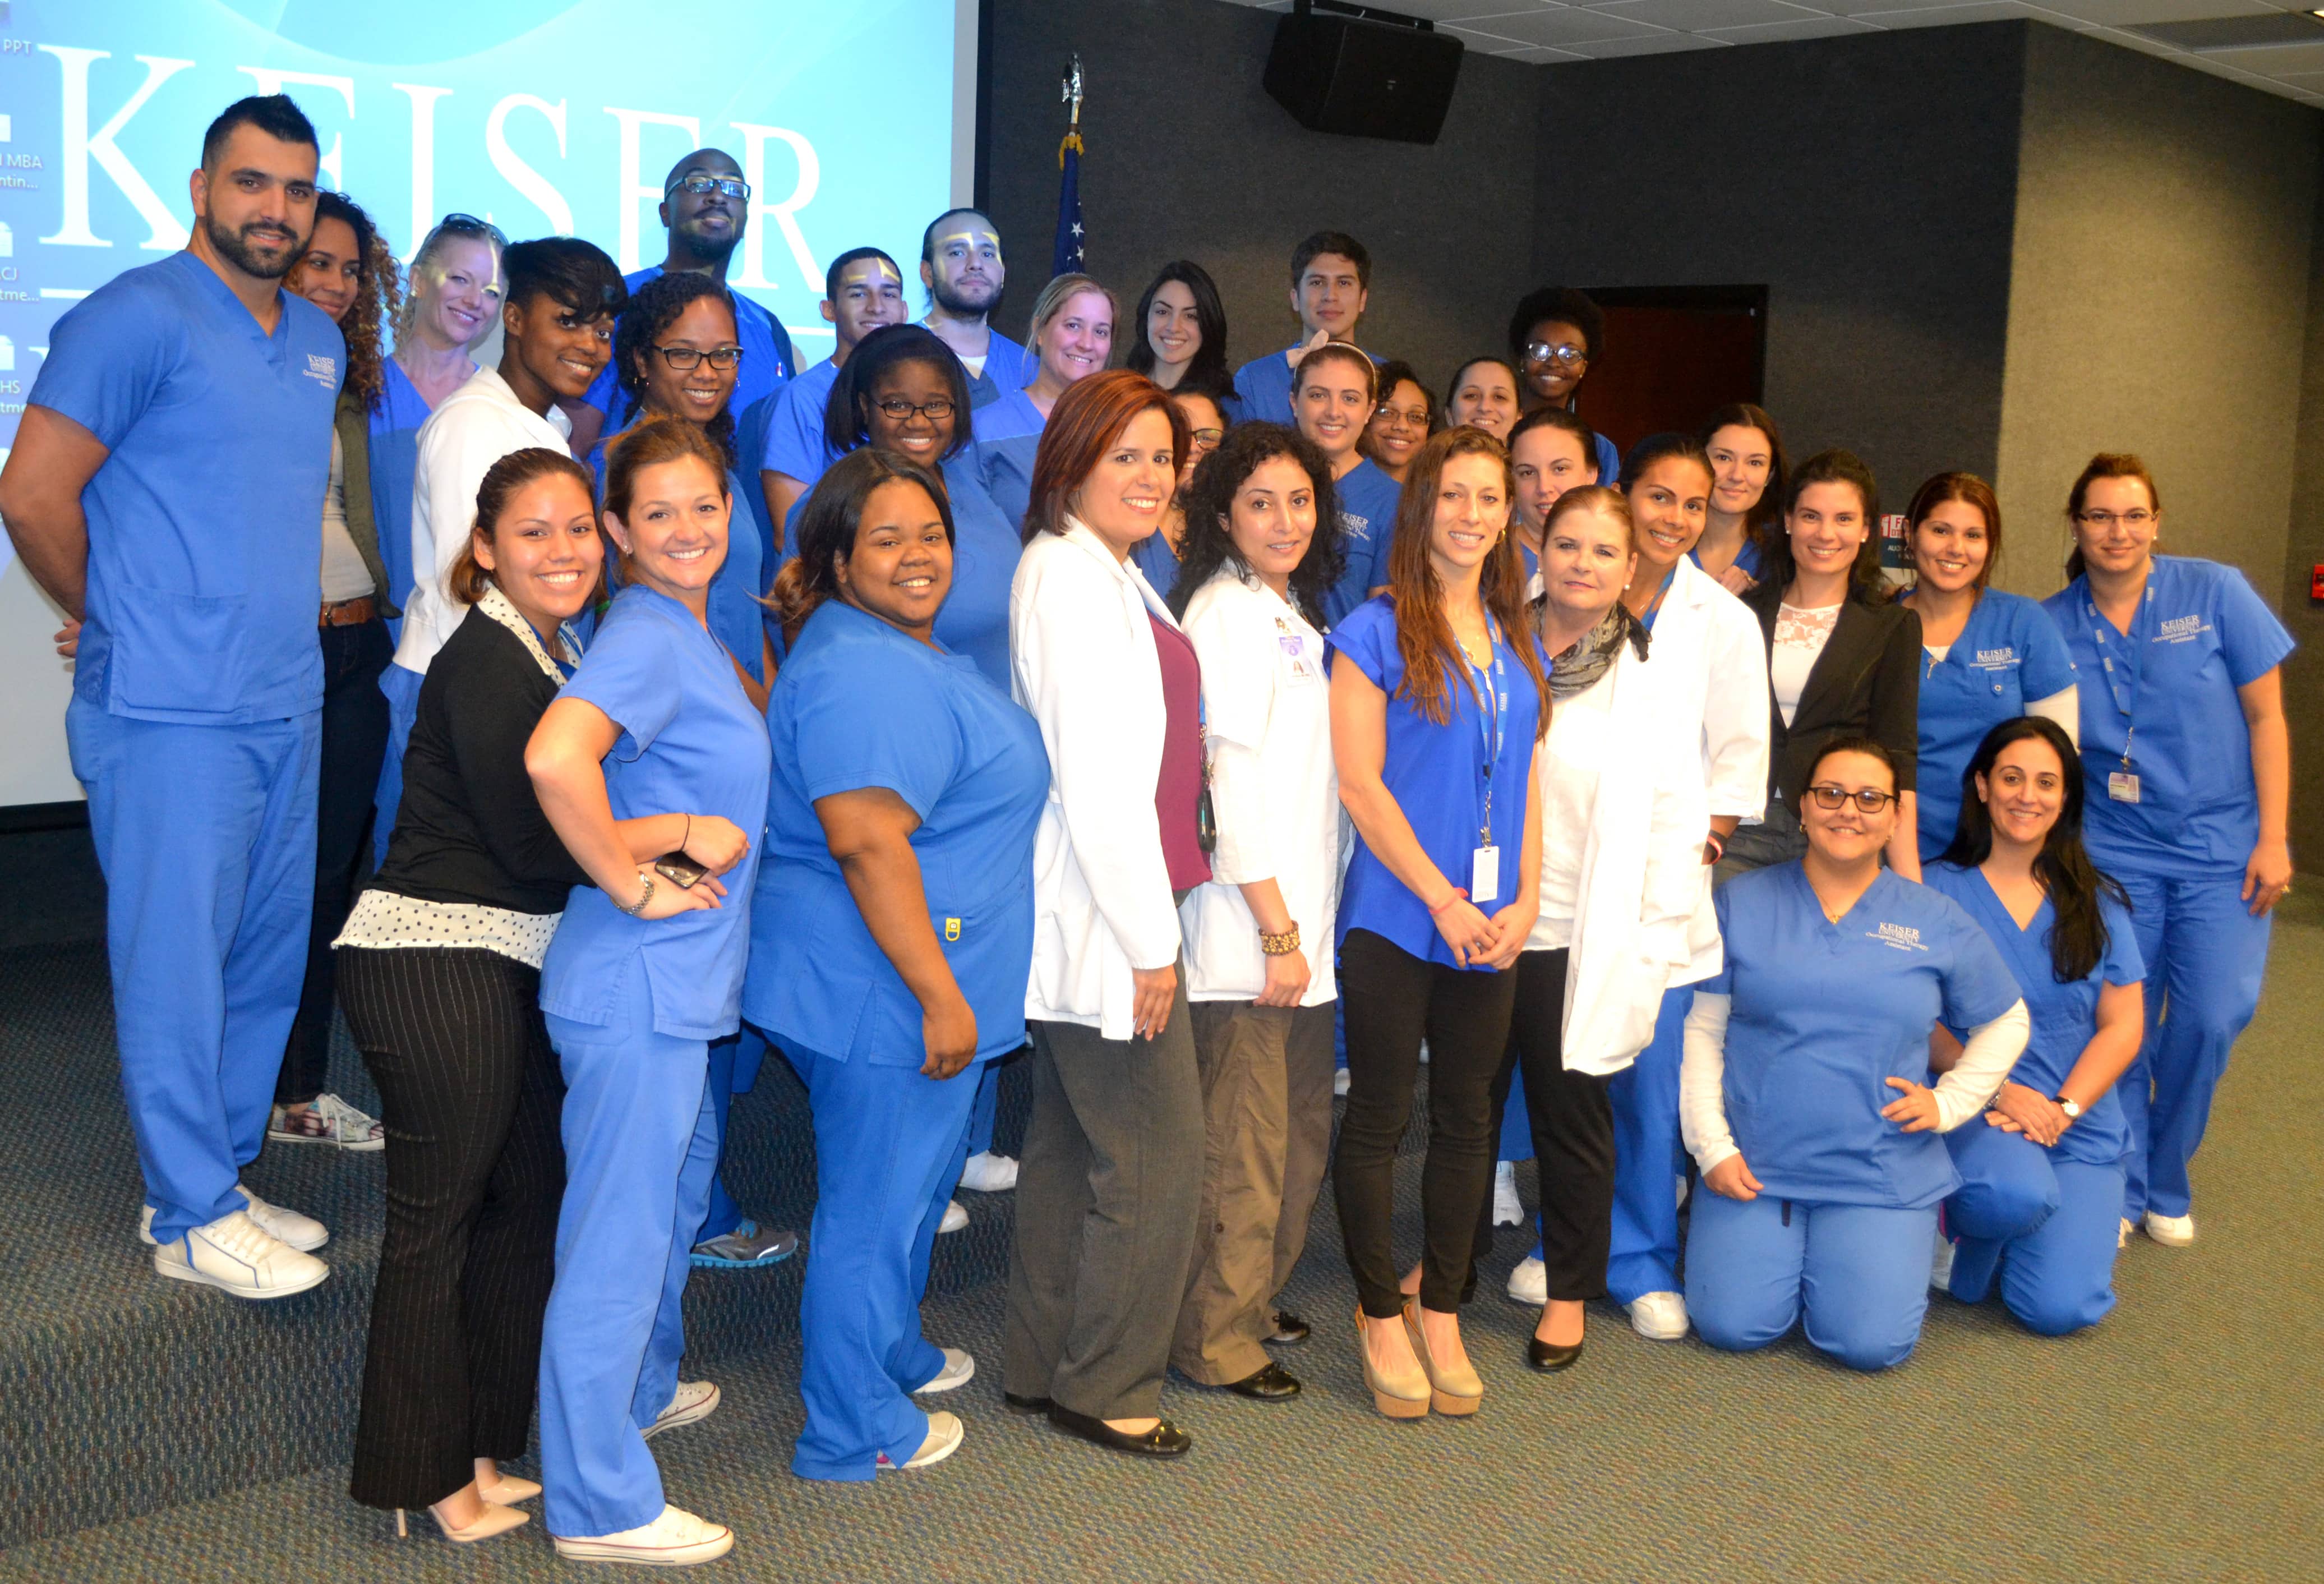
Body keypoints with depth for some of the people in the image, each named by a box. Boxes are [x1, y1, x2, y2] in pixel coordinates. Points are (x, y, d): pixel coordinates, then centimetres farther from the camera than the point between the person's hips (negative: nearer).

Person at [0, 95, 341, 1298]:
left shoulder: (320, 343, 15)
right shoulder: (138, 318, -9)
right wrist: (122, 622, 2)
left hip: (286, 705, 8)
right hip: (172, 713, -8)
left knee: (269, 959, 13)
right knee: (177, 960, 0)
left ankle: (212, 1178, 27)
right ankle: (194, 1219, 11)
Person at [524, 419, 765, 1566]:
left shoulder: (693, 635, 12)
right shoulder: (645, 637, -18)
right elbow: (555, 757, -35)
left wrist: (713, 834, 7)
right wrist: (634, 885, -24)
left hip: (681, 982, 10)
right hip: (636, 982, -10)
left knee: (678, 1184, 26)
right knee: (619, 1231, -1)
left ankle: (640, 1391, 47)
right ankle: (600, 1504, 10)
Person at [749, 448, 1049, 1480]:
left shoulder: (901, 650, 13)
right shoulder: (863, 677, -22)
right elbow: (866, 844, -29)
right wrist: (940, 996, -26)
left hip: (904, 987, 11)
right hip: (887, 993, -11)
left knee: (912, 1184, 26)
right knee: (876, 1206, 3)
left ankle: (895, 1354, 45)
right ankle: (857, 1430, 17)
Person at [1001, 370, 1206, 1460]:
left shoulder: (1113, 576, 16)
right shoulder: (1067, 577, -15)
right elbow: (1093, 778, -20)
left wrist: (1150, 923, 13)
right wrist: (1148, 942, -18)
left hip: (1109, 911, 10)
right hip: (1103, 917, -10)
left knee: (1069, 1144, 17)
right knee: (1159, 1149, -2)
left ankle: (1041, 1368, 29)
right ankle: (1108, 1388, 11)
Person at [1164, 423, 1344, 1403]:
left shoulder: (1295, 614, 17)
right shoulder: (1225, 613, -12)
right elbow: (1228, 785, -17)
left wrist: (1306, 925, 15)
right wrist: (1278, 932, -17)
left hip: (1305, 923, 9)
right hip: (1248, 929, -9)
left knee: (1301, 1133, 16)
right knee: (1244, 1146, -2)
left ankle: (1255, 1299, 31)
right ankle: (1216, 1340, 11)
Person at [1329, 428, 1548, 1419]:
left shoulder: (1517, 645, 13)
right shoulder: (1376, 631, -5)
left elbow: (1525, 784, 14)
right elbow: (1360, 782, -11)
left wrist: (1524, 901, 0)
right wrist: (1444, 901, -13)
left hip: (1490, 925, 5)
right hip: (1396, 917, -5)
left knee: (1468, 1118, 10)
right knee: (1379, 1117, 3)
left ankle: (1440, 1312, 24)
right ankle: (1380, 1314, 18)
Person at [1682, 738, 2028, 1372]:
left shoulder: (1937, 921, 5)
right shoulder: (1742, 903, 3)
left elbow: (2004, 1023, 16)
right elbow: (1701, 1029, 2)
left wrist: (1949, 1102, 2)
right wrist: (1712, 1147, -6)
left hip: (1883, 1177, 0)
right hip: (1754, 1168, 0)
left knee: (1870, 1342, -12)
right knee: (1733, 1325, -12)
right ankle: (1771, 1244, 21)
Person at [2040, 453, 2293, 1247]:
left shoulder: (2215, 592, -6)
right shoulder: (2052, 625, -2)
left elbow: (2266, 718, -3)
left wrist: (2271, 839, -6)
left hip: (2223, 847, -1)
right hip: (2114, 849, 1)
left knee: (2209, 1019, -8)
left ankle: (2167, 1185, 15)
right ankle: (2121, 1190, 20)